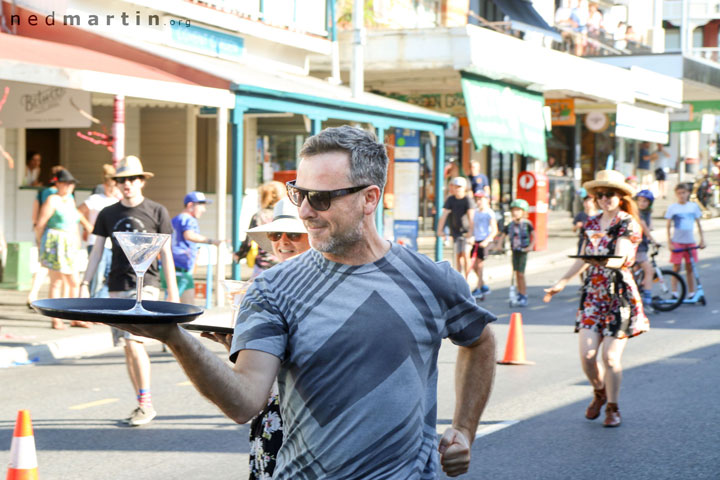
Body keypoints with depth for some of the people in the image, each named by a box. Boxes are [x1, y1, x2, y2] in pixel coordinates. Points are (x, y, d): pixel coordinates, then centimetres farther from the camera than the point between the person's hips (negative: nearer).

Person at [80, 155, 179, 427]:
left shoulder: (156, 212, 2)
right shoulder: (108, 214, 10)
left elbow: (166, 254, 5)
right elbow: (96, 252, 13)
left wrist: (172, 291, 2)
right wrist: (84, 285, 4)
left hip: (145, 285, -4)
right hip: (117, 288, 4)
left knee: (133, 342, -17)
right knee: (127, 348, 6)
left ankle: (146, 403, -8)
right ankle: (143, 405, 14)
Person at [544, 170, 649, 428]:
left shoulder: (628, 224, -6)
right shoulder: (591, 224, 11)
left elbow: (620, 259, -19)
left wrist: (601, 260, -39)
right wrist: (560, 283, 21)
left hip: (619, 295, -5)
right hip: (592, 293, 5)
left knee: (611, 356, -6)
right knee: (586, 354, -3)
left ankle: (613, 407, 12)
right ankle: (599, 392, 27)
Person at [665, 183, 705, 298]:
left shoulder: (693, 206, 5)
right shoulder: (672, 208, -2)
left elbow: (698, 224, 11)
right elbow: (668, 226, 0)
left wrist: (702, 240, 6)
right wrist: (670, 243, -7)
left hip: (690, 242, 2)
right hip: (677, 242, -2)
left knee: (690, 268, 6)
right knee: (676, 267, -3)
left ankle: (691, 292, 12)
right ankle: (674, 292, 1)